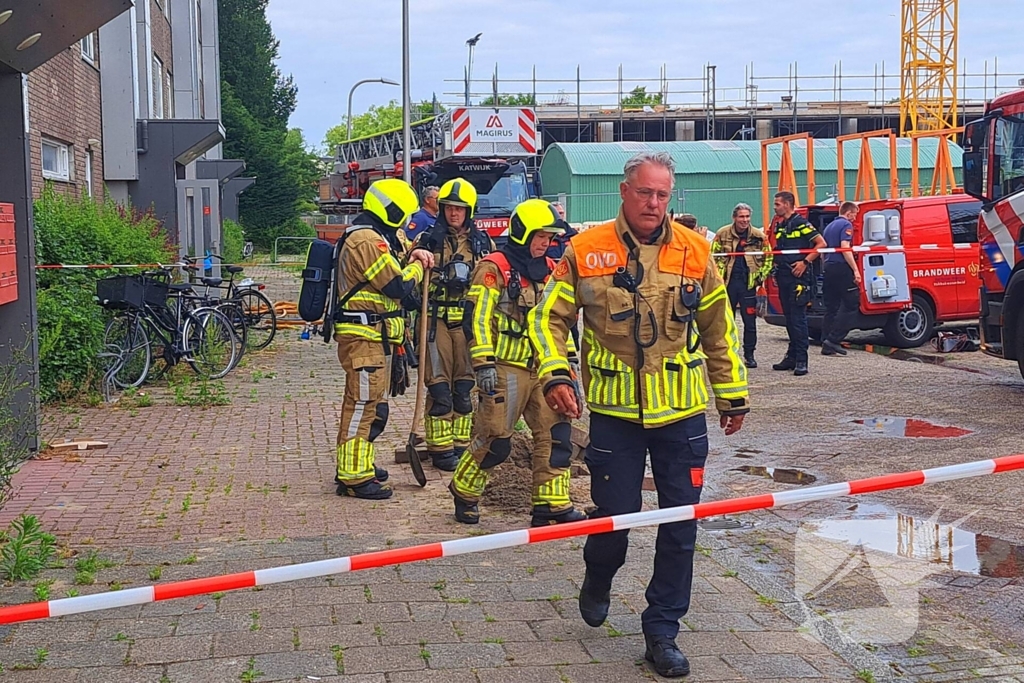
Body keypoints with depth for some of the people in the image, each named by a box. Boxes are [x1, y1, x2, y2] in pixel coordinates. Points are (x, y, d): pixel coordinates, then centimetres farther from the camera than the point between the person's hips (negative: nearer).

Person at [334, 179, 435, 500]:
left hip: (375, 337, 11)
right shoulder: (367, 239, -17)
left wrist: (413, 256, 6)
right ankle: (354, 477, -5)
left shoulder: (375, 237, 18)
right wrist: (417, 267, 1)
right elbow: (398, 286, -18)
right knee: (361, 404, -8)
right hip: (365, 337, -11)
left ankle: (358, 465, 30)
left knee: (372, 404, 19)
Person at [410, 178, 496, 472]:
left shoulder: (482, 242, 10)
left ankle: (461, 445, 17)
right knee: (439, 387, -3)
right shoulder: (428, 239, 4)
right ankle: (440, 448, 4)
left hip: (468, 321, 2)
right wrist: (415, 256, -16)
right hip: (437, 320, -2)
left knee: (464, 386, 8)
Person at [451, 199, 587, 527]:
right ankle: (464, 492, 21)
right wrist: (484, 364, -18)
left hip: (542, 368, 7)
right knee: (494, 440, -1)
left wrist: (567, 360, 17)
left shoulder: (549, 270, 14)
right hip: (506, 368, -7)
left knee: (556, 435, 1)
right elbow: (478, 319, -13)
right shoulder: (494, 268, -8)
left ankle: (552, 506, 8)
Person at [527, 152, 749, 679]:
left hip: (681, 411, 2)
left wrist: (733, 394, 15)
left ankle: (662, 632, 19)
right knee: (615, 514, 6)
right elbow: (549, 317, -2)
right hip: (614, 411, -2)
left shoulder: (694, 251, 1)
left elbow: (718, 329, 11)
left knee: (679, 526, 5)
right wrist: (555, 374, -17)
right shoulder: (586, 251, -5)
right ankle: (598, 581, 41)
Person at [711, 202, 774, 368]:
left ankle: (749, 354, 11)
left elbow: (768, 258, 10)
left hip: (748, 283, 0)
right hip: (728, 283, 0)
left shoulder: (759, 236, 0)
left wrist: (761, 277, 3)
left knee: (750, 321, 2)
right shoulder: (723, 234, -1)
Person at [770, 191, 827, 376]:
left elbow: (821, 243, -13)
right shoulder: (779, 225, 15)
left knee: (798, 317, -9)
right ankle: (792, 356, 17)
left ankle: (801, 360, -8)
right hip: (783, 277, 8)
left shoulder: (800, 223, -9)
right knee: (789, 317, 11)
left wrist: (805, 262, -17)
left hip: (798, 276, -8)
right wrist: (776, 266, 14)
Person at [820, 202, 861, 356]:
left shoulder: (829, 226, 20)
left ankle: (827, 345, 6)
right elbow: (845, 248, -17)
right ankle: (833, 340, -13)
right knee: (851, 304, -5)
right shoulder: (846, 225, -6)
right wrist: (855, 270, -20)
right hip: (842, 268, -9)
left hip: (828, 268, 9)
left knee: (831, 307, 9)